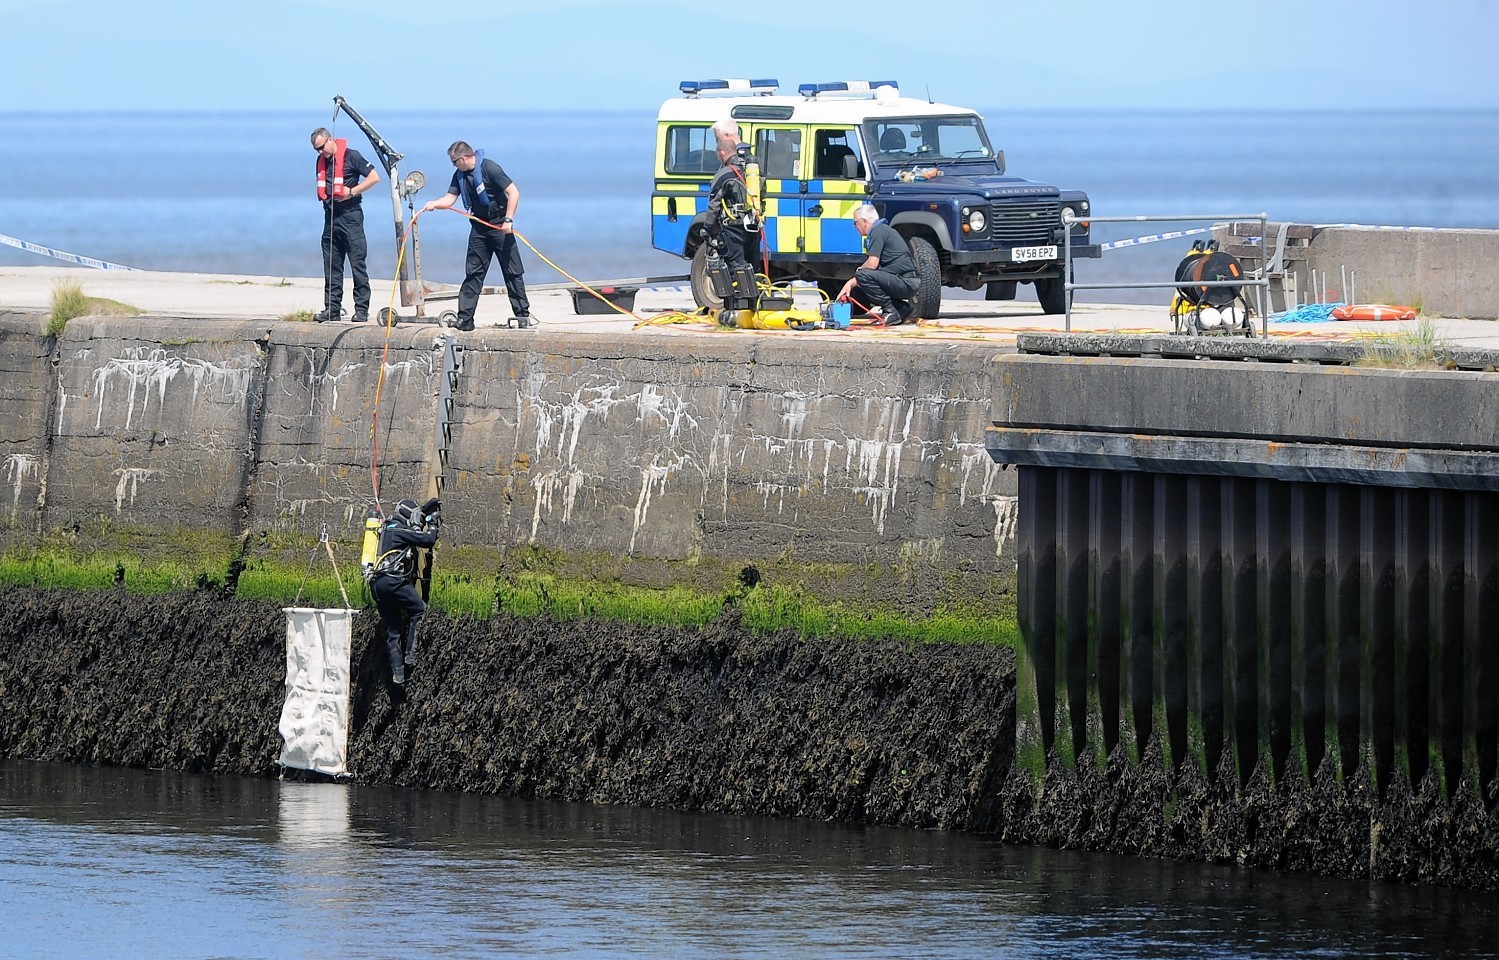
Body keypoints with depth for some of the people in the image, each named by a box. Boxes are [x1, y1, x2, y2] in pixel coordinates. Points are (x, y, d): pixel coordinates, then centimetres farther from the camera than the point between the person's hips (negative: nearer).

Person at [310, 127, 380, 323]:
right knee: (331, 266, 7)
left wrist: (352, 191, -14)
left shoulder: (351, 156, -6)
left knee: (357, 264, -6)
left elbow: (374, 177, -8)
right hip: (331, 217, 7)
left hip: (350, 215, -7)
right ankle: (332, 308, 10)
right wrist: (323, 195, 7)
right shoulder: (322, 161, 14)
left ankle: (362, 309, -6)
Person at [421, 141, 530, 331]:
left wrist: (508, 220, -21)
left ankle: (523, 315, 5)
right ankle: (464, 319, 2)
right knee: (473, 273, 3)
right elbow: (450, 199, 2)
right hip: (479, 226, 6)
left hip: (499, 226, -6)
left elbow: (513, 192, -19)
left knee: (512, 271, -1)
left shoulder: (489, 169, -17)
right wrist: (434, 204, -19)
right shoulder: (460, 175, 4)